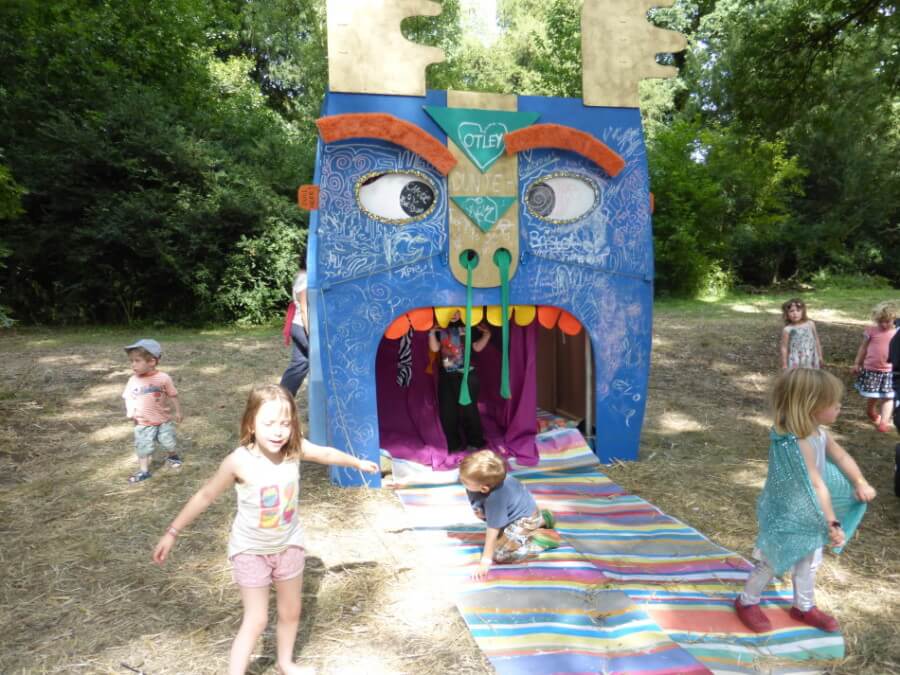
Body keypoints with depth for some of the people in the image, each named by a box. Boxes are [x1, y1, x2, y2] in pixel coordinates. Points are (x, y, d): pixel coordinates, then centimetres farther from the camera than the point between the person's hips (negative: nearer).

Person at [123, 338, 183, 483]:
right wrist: (129, 412, -13)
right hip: (143, 423, 1)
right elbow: (129, 398, 2)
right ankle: (143, 471, 16)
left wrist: (178, 411, 1)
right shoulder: (133, 380, -6)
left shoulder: (163, 378, -13)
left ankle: (173, 457, 41)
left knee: (169, 442, 12)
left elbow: (173, 395, -3)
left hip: (163, 420, -1)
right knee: (143, 447, 4)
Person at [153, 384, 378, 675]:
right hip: (250, 550, -4)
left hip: (289, 545, 4)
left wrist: (358, 462, 16)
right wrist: (172, 533, -9)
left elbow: (326, 453, 0)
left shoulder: (295, 448, -20)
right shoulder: (239, 462, -29)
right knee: (256, 620, -1)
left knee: (291, 612, 20)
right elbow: (205, 496, -15)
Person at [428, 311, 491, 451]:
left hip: (467, 375, -2)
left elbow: (477, 347, 4)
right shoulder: (439, 328, 2)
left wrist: (486, 334, -10)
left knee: (469, 409, 2)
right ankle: (453, 444, 19)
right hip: (446, 376, 2)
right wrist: (432, 332, -19)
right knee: (447, 411, 6)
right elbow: (434, 348, -6)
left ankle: (476, 442, 18)